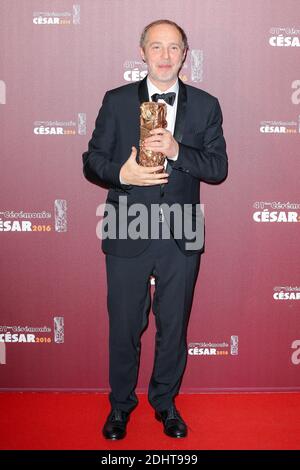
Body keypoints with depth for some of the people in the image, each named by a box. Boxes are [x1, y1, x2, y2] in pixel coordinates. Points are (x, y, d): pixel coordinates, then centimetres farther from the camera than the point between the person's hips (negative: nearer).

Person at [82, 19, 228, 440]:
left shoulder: (205, 105, 3)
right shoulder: (116, 101, 2)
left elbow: (218, 168, -2)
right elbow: (92, 162, 1)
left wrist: (177, 150, -19)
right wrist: (121, 173, -20)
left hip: (182, 238, 1)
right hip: (127, 235, 0)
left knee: (173, 326, 14)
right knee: (124, 327, 11)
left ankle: (165, 401, 37)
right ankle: (121, 404, 34)